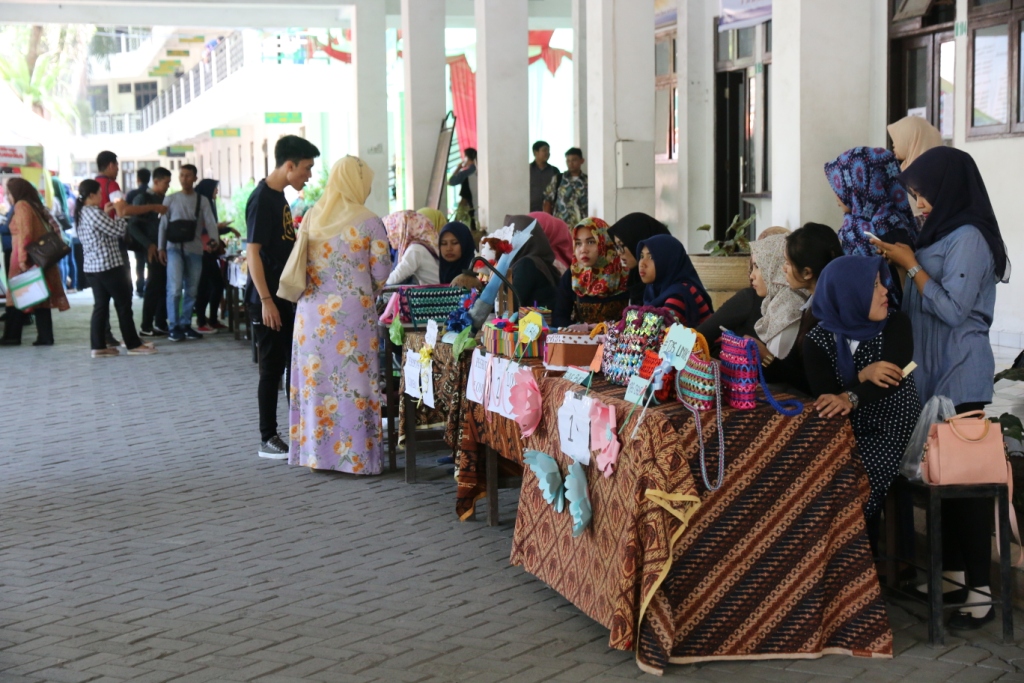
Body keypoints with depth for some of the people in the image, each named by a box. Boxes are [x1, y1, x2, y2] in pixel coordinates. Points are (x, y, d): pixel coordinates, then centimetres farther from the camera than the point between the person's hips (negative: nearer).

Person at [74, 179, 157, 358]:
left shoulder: (82, 214, 11)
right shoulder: (94, 213, -17)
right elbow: (118, 231, -15)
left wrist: (106, 213, 17)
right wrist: (119, 212, -3)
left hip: (93, 267, 9)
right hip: (108, 266, -9)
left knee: (100, 305, 9)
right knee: (124, 304, 0)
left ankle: (98, 346, 6)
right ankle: (134, 345, 4)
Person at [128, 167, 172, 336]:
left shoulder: (164, 199, 16)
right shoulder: (142, 198, -4)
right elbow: (133, 226, -9)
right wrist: (148, 245, -16)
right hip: (153, 249, -6)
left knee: (164, 285, 6)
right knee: (154, 286, -5)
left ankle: (160, 323, 13)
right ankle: (146, 326, 1)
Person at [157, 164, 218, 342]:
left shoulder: (202, 201, 7)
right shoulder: (170, 199, 7)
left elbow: (210, 222, -4)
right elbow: (163, 224, 7)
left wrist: (213, 240, -21)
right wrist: (161, 247, 0)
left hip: (194, 249, 2)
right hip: (175, 248, -2)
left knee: (191, 290, 6)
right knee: (175, 288, -11)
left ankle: (185, 325, 16)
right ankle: (173, 327, -4)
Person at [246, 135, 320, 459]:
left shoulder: (279, 198, 13)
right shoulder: (262, 199, -15)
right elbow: (253, 253, -19)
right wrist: (266, 301, -22)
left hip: (285, 297, 9)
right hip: (268, 300, -9)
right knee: (272, 369, -3)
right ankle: (268, 439, 5)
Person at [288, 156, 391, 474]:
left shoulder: (312, 217, 5)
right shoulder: (368, 221, -7)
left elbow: (300, 263, 10)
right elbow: (381, 272, -6)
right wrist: (370, 292, 15)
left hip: (311, 309, 4)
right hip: (352, 312, -4)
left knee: (315, 379, 10)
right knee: (352, 379, 1)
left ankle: (315, 451, 16)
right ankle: (354, 455, 5)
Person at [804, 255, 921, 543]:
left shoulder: (896, 324, -3)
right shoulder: (817, 340, -1)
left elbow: (894, 377, -20)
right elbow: (825, 398, -12)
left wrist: (851, 397, -37)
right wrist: (862, 376, -27)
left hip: (897, 431, -2)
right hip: (851, 434, 2)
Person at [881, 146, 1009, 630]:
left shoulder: (968, 238, -14)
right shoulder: (943, 235, 14)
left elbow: (953, 310, -18)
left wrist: (911, 265, -14)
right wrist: (903, 264, 9)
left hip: (961, 376, -9)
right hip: (935, 371, 9)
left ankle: (980, 590, -6)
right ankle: (954, 571, 21)